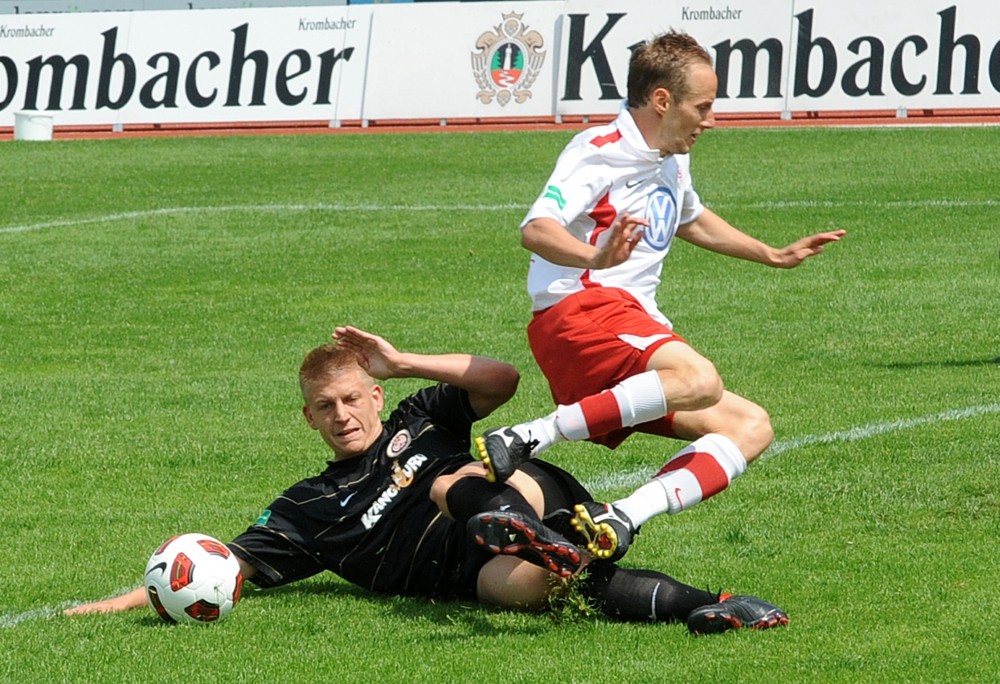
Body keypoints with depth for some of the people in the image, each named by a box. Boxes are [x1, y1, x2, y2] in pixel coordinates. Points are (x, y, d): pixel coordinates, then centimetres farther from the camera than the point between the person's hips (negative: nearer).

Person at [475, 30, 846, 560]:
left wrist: (773, 255, 47)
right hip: (578, 313, -9)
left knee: (750, 427, -4)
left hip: (639, 330, 10)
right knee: (699, 378, -36)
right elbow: (535, 229, -23)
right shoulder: (599, 151, -7)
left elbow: (690, 219, 46)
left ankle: (620, 518, -25)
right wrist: (596, 257, -43)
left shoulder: (673, 162, 22)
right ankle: (525, 440, -36)